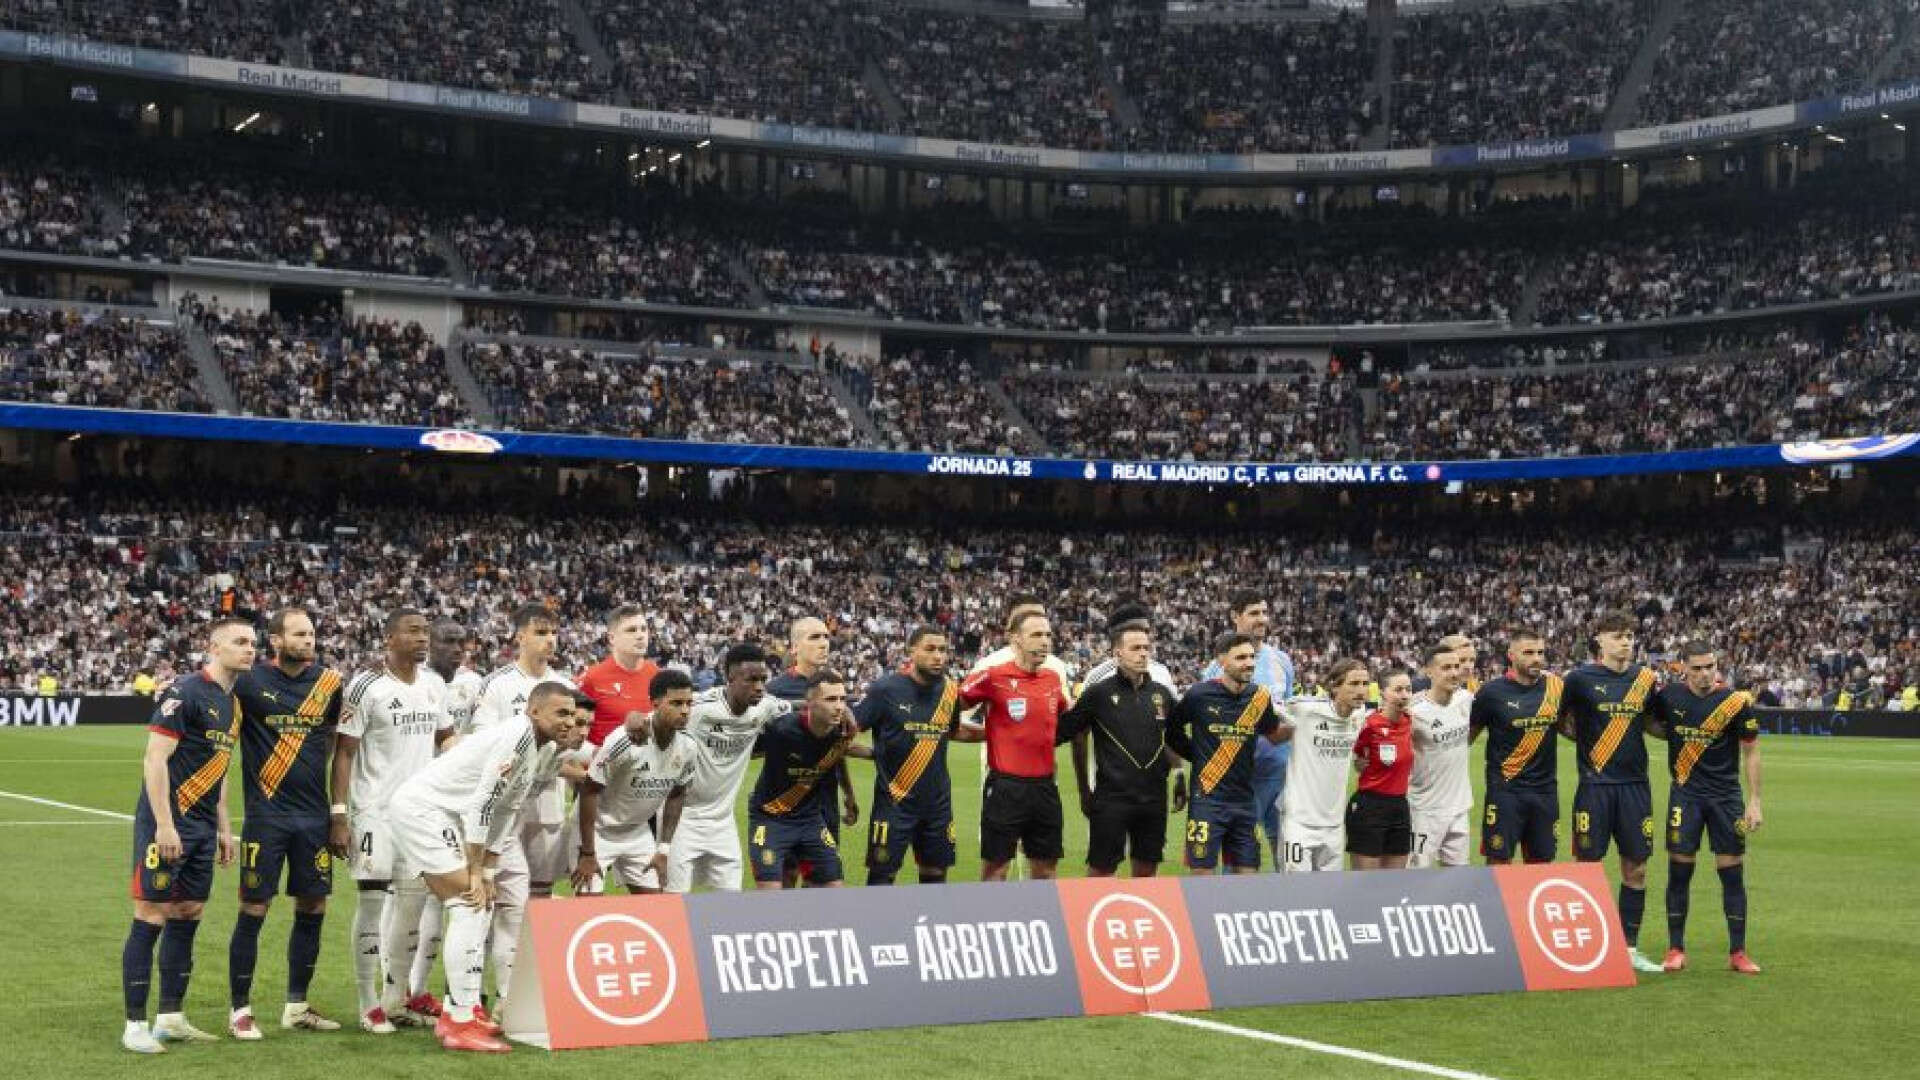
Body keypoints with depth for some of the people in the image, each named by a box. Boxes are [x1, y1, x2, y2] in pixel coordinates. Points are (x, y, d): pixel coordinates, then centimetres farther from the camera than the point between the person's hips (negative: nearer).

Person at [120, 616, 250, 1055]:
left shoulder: (233, 703, 13)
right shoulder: (184, 693, -13)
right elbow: (155, 760, -17)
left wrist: (223, 826, 19)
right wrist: (164, 825, -21)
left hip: (202, 827, 9)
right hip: (167, 824, -9)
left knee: (188, 915, 10)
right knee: (151, 916, -5)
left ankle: (171, 1018, 18)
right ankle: (135, 1025, 0)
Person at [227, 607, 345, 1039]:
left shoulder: (329, 681, 6)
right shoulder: (250, 680, -7)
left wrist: (338, 807, 16)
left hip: (314, 815, 5)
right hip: (266, 814, -4)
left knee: (313, 910, 9)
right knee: (253, 910, -2)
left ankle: (296, 1006, 22)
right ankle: (240, 1010, 10)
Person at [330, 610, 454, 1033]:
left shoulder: (434, 685, 9)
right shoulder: (367, 687, -10)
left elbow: (445, 741, 19)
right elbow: (343, 753, -9)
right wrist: (339, 816, -14)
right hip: (376, 809, -6)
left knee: (413, 903, 8)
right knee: (373, 900, -2)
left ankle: (396, 1000, 19)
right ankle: (369, 1006, 5)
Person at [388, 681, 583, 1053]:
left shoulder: (541, 749, 12)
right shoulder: (518, 735, -19)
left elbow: (506, 813, 14)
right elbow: (482, 805, -20)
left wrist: (488, 871, 8)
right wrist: (475, 872, -15)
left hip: (442, 814, 10)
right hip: (420, 808, -10)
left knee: (478, 906, 12)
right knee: (469, 904, -14)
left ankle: (465, 1008, 18)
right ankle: (460, 1023, -13)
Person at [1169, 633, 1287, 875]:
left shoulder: (1260, 697, 3)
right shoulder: (1199, 694, -8)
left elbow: (1273, 734, 19)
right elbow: (1172, 732, 7)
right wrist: (1200, 758, 7)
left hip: (1245, 800, 4)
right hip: (1207, 799, -4)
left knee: (1248, 872, 6)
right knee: (1202, 872, -2)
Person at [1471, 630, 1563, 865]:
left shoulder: (1556, 687, 3)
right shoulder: (1493, 691, -8)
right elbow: (1467, 734, 1)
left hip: (1545, 790, 4)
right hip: (1505, 790, -4)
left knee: (1542, 863, 10)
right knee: (1498, 863, -1)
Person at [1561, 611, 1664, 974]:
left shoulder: (1644, 678, 7)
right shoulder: (1581, 678, -4)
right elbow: (1560, 722, 6)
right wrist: (1588, 739, -6)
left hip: (1635, 784, 4)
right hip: (1595, 785, -4)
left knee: (1636, 867, 7)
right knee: (1587, 865, 0)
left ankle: (1630, 947, 17)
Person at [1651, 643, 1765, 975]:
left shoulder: (1736, 701, -10)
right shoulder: (1669, 696, -4)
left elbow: (1751, 753, -3)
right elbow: (1658, 727, 18)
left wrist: (1754, 802, -6)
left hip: (1726, 796, -1)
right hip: (1685, 794, 1)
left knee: (1733, 872, 1)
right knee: (1679, 871, -1)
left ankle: (1737, 952, 11)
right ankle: (1676, 950, 9)